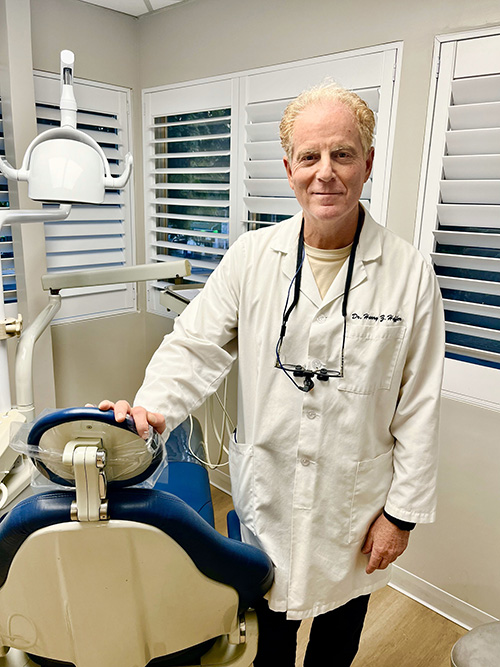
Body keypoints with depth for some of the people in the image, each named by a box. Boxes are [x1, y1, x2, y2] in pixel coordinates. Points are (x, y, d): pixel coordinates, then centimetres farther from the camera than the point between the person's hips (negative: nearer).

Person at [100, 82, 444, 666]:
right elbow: (196, 345, -6)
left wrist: (402, 511, -5)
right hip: (265, 492, 1)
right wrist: (151, 406, -25)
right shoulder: (251, 256, -9)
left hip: (354, 504, 0)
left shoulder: (410, 274, -13)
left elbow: (418, 407, -9)